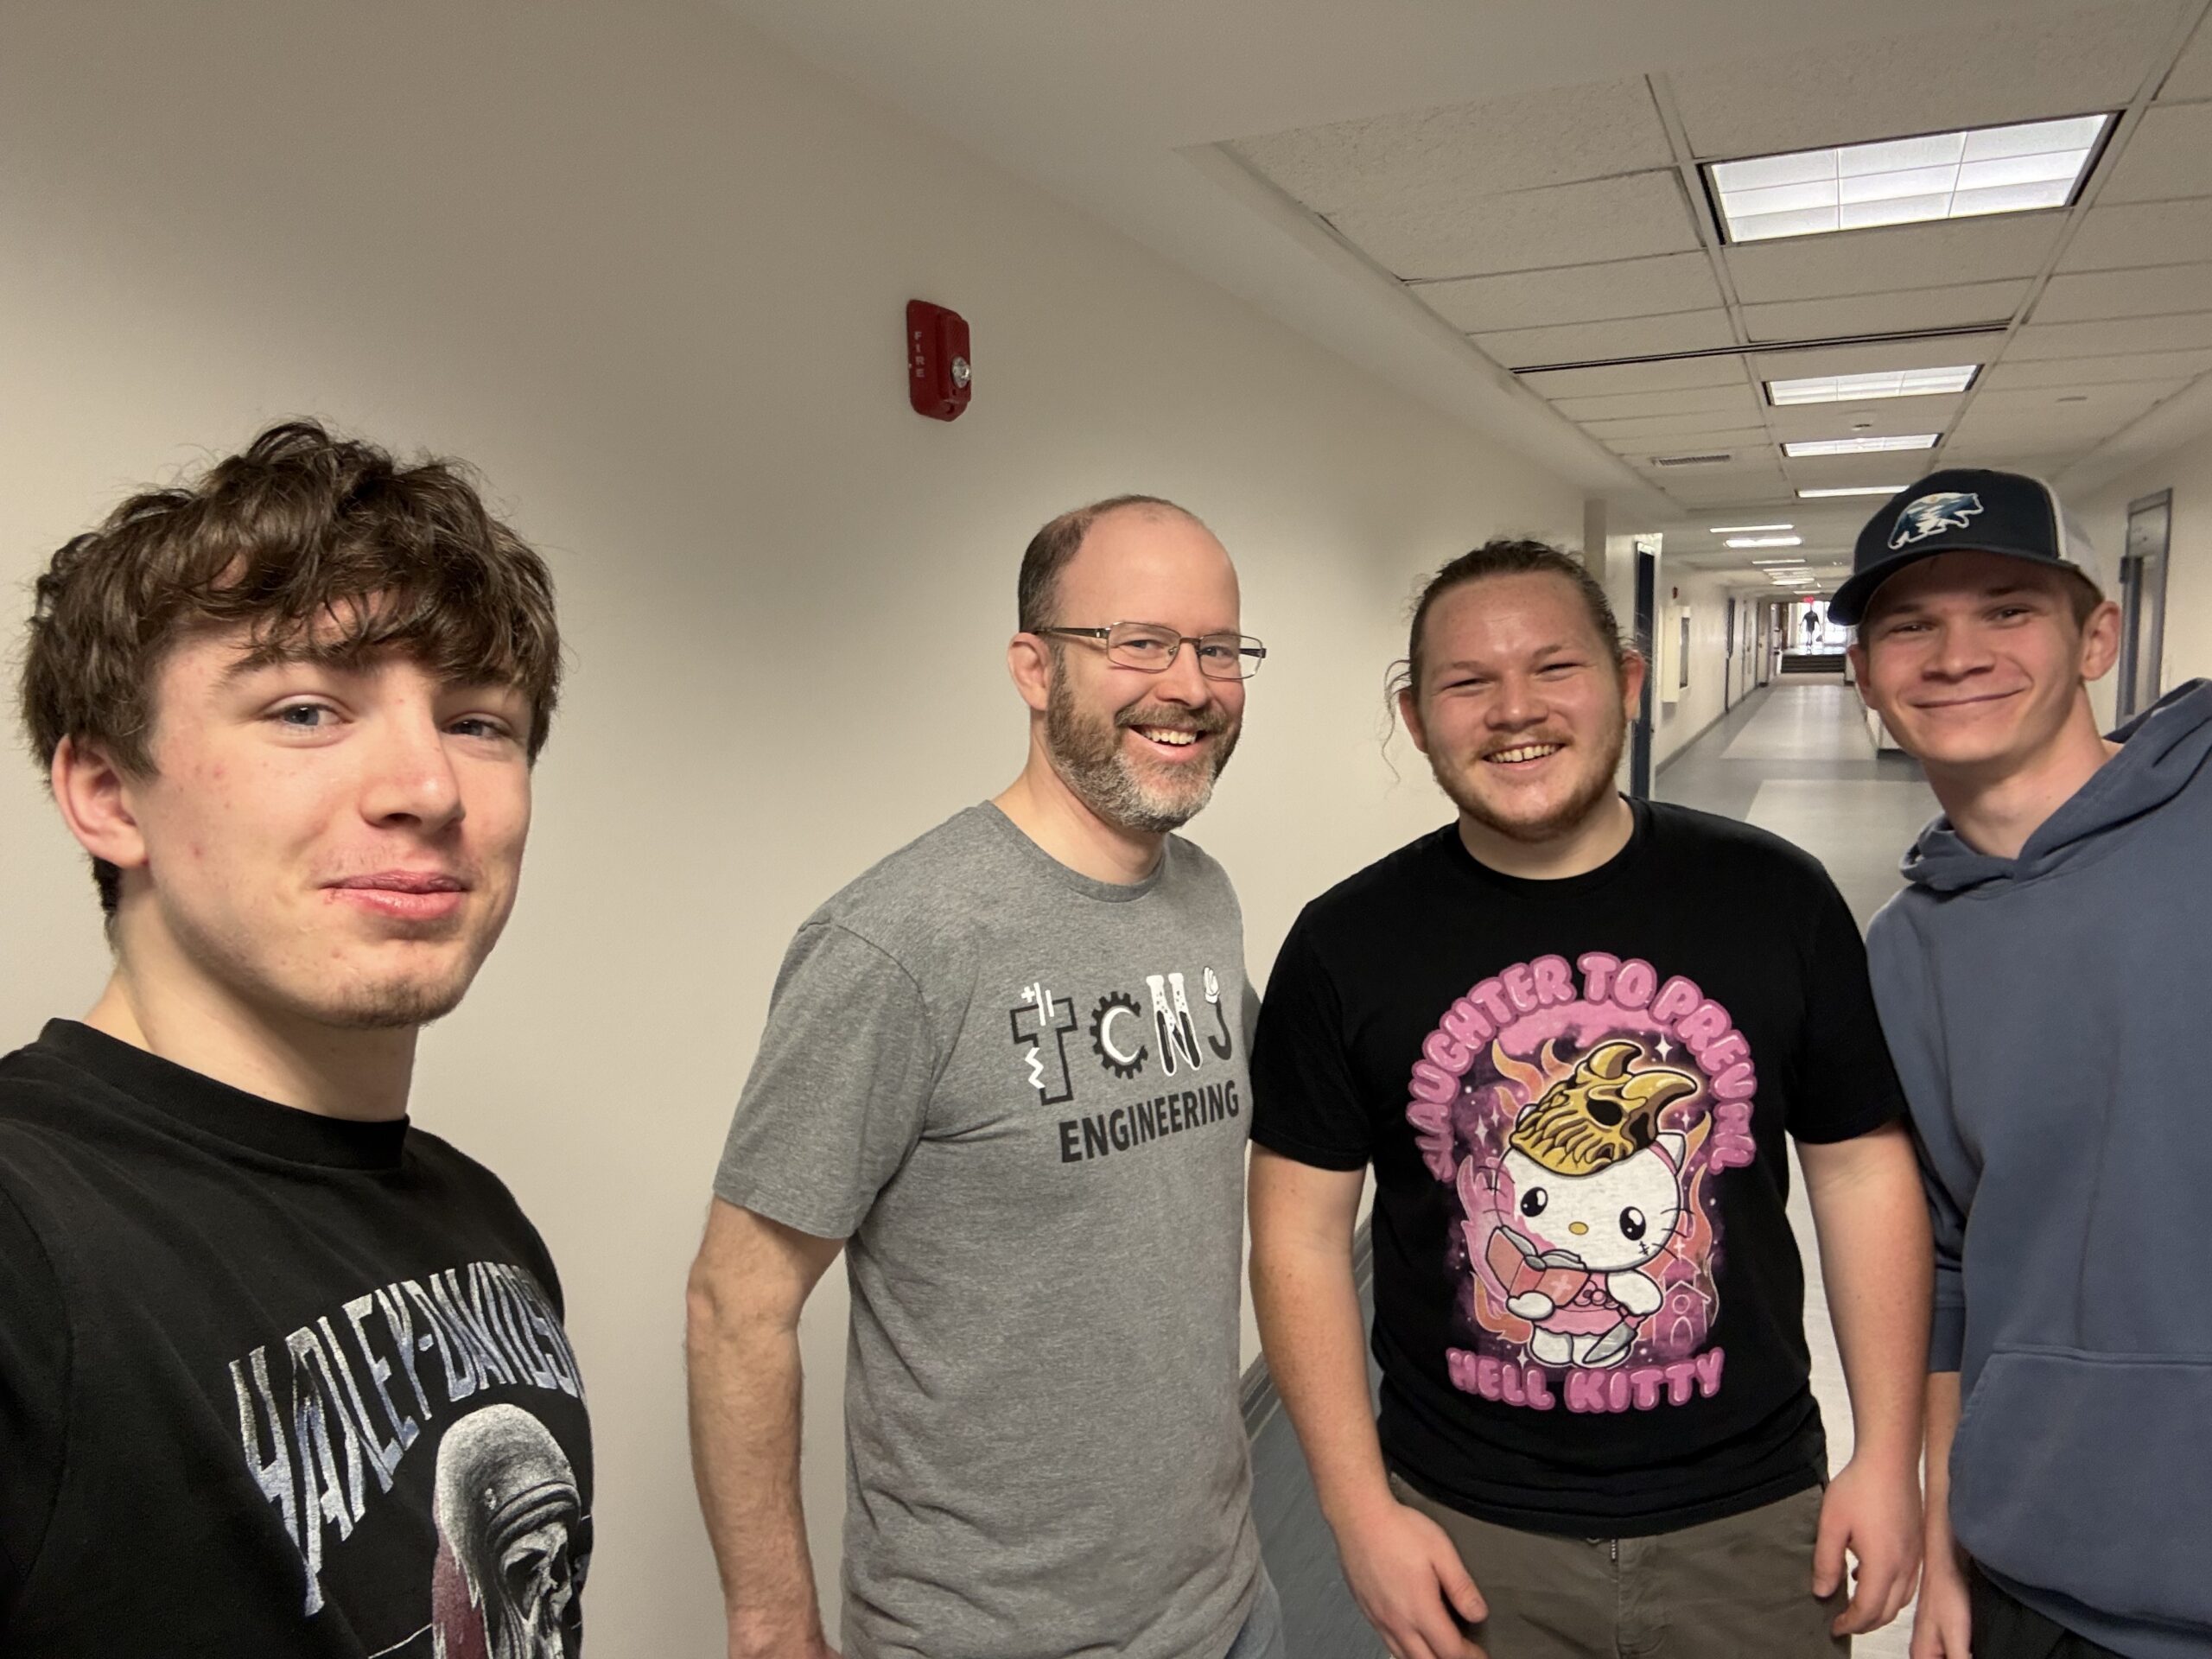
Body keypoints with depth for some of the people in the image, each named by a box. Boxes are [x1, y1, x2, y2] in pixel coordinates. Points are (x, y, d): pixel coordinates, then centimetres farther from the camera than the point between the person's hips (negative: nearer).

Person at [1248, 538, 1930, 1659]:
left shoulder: (1774, 898, -6)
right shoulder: (1346, 945, -9)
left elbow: (1860, 1167, 2)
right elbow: (1302, 1230, -6)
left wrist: (1889, 1454, 1)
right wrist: (1361, 1510, -8)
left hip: (1754, 1522, 2)